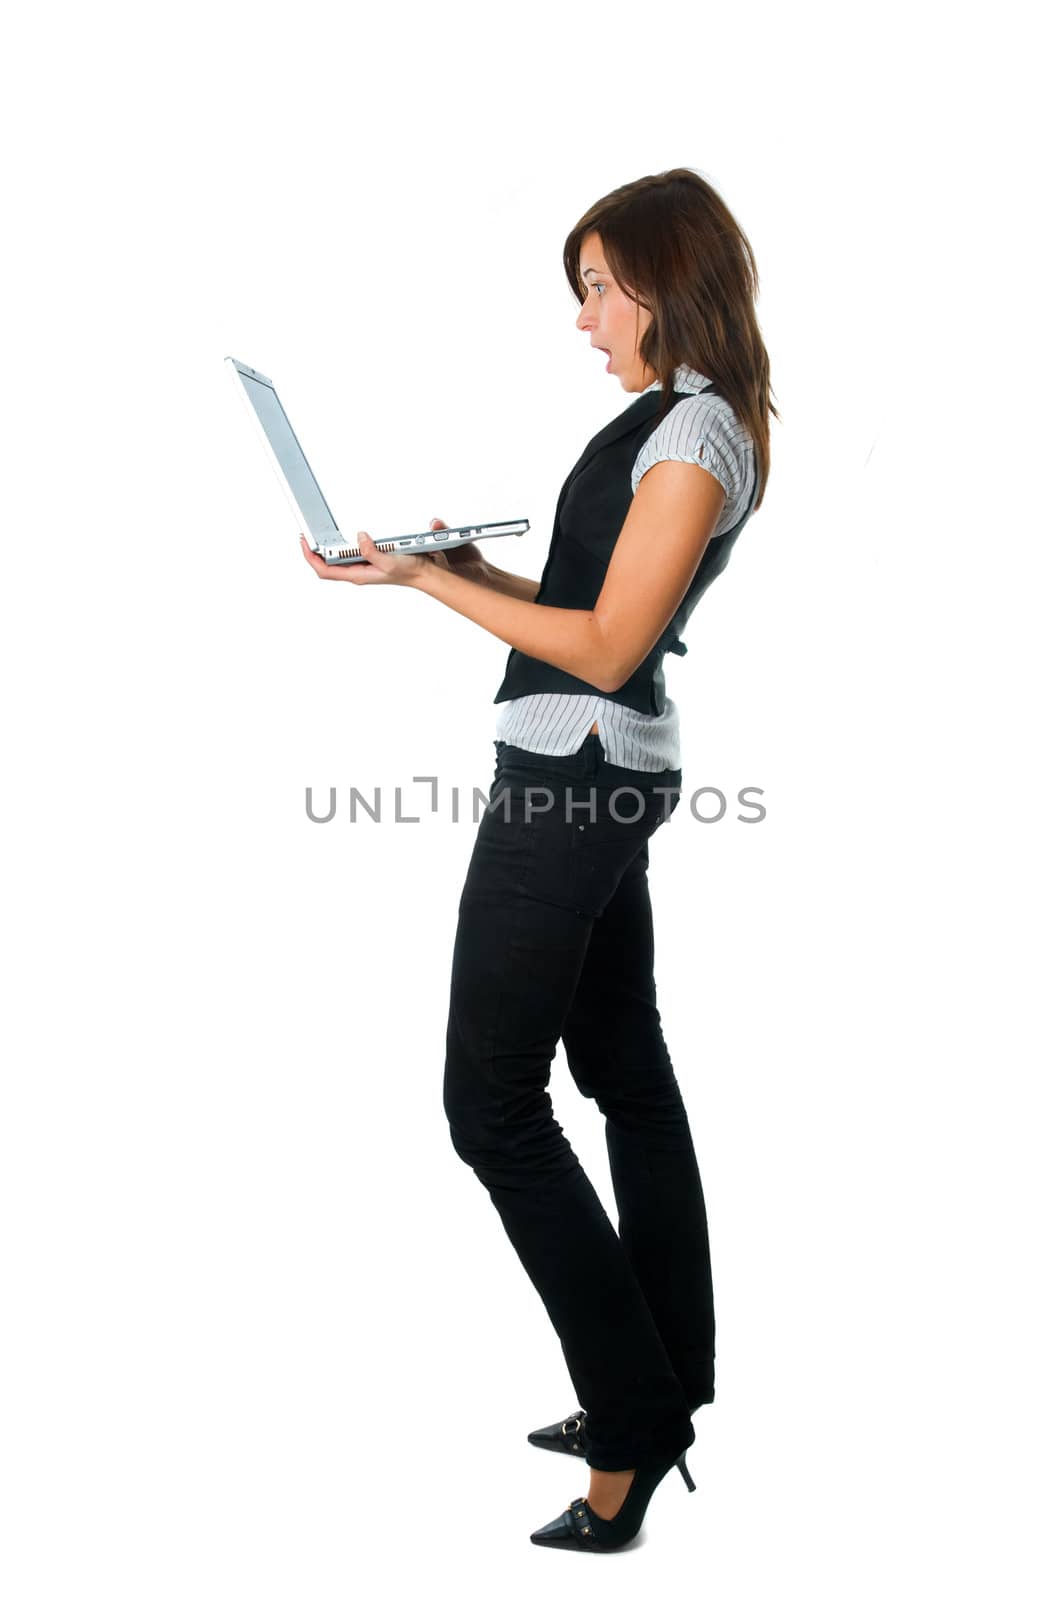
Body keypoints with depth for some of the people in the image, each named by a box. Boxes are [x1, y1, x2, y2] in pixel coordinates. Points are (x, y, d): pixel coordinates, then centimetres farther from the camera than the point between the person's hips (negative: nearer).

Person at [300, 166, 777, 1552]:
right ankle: (667, 1399, 27)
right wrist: (471, 570, 9)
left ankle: (629, 1438, 0)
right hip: (604, 774, 11)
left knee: (492, 1103, -7)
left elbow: (605, 647, -18)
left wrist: (429, 579, -17)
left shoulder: (692, 435, -15)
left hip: (580, 776, -11)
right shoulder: (668, 421, 15)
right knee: (625, 1070, 15)